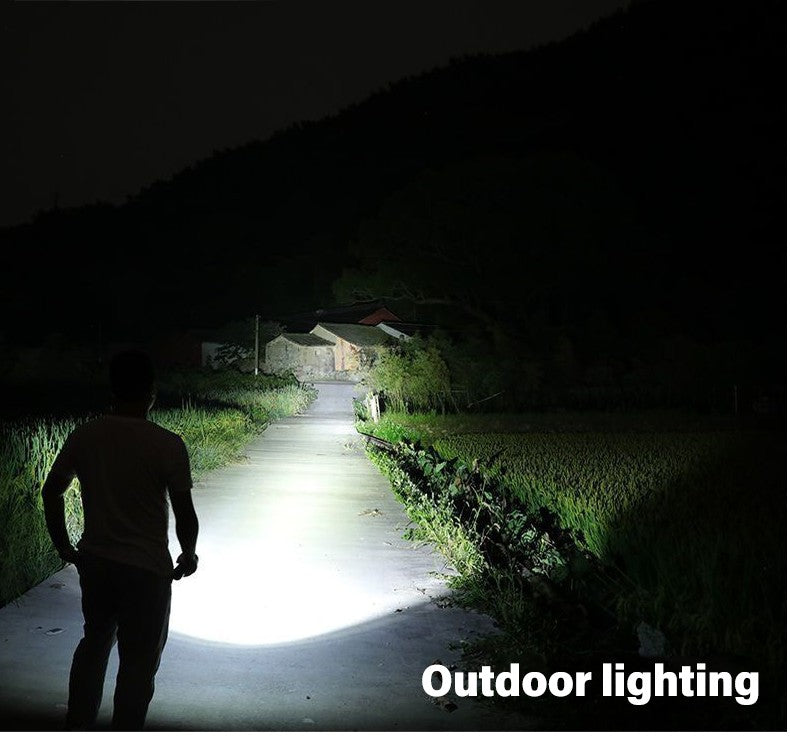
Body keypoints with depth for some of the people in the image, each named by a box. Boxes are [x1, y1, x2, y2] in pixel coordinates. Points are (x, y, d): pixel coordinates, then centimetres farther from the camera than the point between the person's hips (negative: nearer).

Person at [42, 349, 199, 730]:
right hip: (146, 568, -5)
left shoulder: (84, 436, -2)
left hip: (94, 561, 5)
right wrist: (188, 555, 4)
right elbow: (184, 511, -14)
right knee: (138, 660, 9)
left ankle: (76, 728, 32)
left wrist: (63, 546, 15)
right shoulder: (167, 444, -16)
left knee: (94, 641, 26)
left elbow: (51, 491, 4)